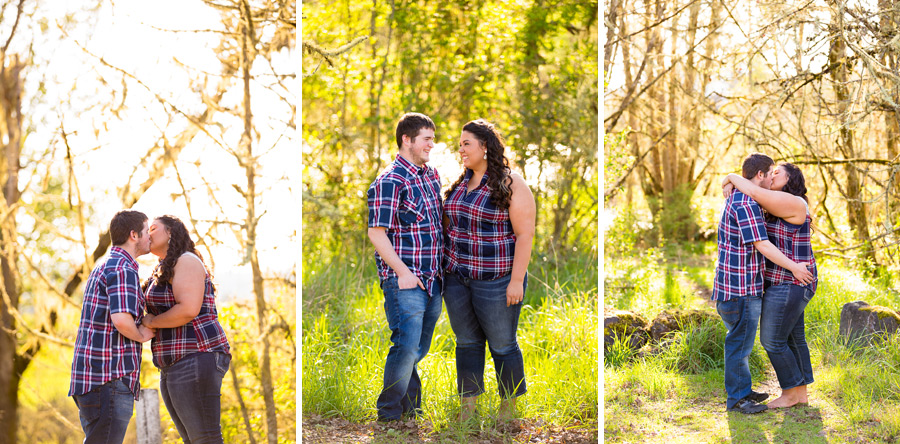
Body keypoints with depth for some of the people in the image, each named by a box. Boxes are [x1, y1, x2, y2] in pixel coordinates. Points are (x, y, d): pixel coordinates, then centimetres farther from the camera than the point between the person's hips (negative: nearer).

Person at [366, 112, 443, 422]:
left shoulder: (432, 175, 14)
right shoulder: (389, 182, -12)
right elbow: (376, 233, -15)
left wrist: (441, 266, 18)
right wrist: (402, 272, -17)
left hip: (432, 279, 8)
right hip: (404, 281, -8)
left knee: (419, 349, 12)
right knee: (407, 348, -10)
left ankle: (411, 410, 22)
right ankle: (389, 416, 1)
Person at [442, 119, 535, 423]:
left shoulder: (511, 185, -10)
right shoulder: (460, 184, 10)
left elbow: (525, 234, -13)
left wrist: (517, 280, -18)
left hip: (496, 281, -6)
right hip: (456, 277, 6)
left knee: (502, 345, 4)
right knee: (466, 342, 11)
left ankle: (509, 409, 19)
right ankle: (467, 410, 18)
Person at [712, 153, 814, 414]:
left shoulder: (737, 199, 15)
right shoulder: (746, 204, -19)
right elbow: (761, 245, -22)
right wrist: (793, 267, -15)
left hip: (743, 284, 11)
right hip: (742, 287, -11)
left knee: (742, 340, 18)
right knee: (740, 342, -3)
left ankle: (742, 390, 28)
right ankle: (736, 398, 3)